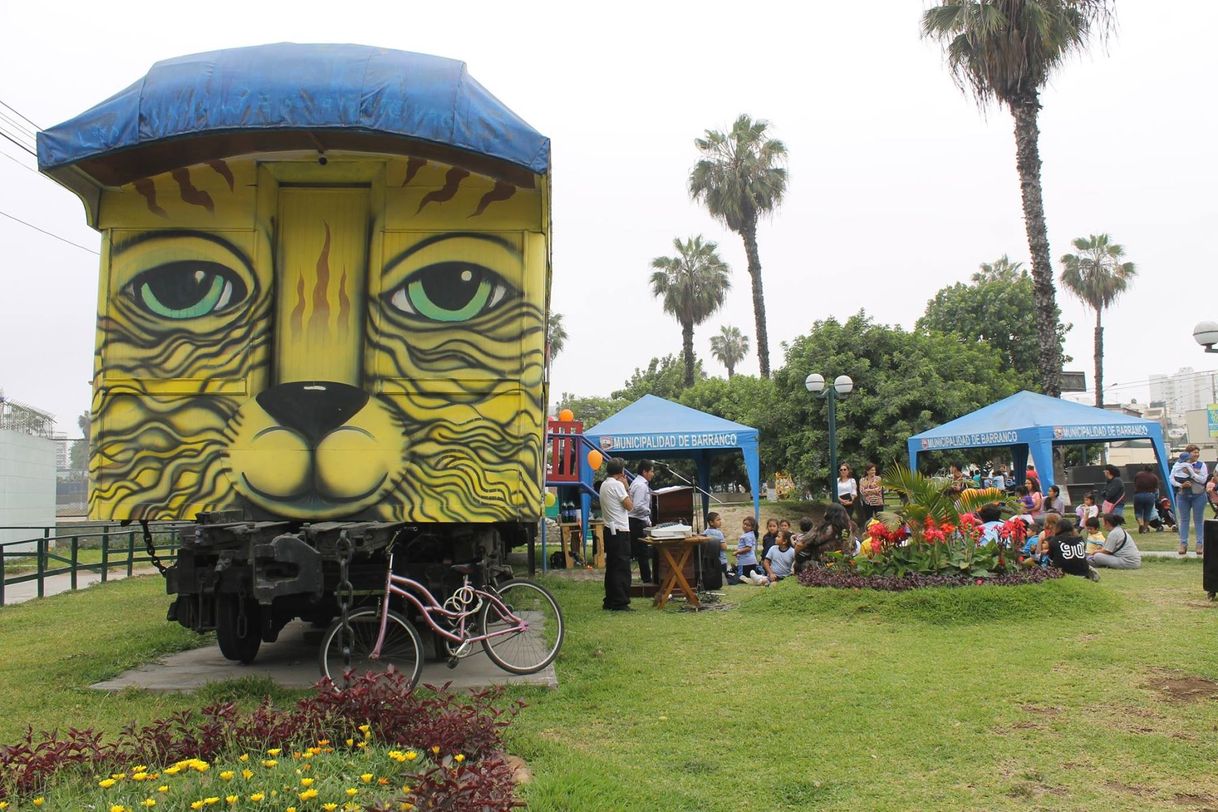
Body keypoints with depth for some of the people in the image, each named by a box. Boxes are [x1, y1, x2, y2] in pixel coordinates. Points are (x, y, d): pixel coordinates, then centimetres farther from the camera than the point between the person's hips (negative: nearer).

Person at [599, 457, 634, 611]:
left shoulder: (604, 485, 14)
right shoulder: (617, 485, -14)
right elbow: (629, 506, -12)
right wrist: (626, 487, -3)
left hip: (609, 530, 9)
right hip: (620, 531, -9)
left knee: (612, 567, 13)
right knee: (622, 568, -6)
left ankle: (610, 601, 16)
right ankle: (620, 603, -5)